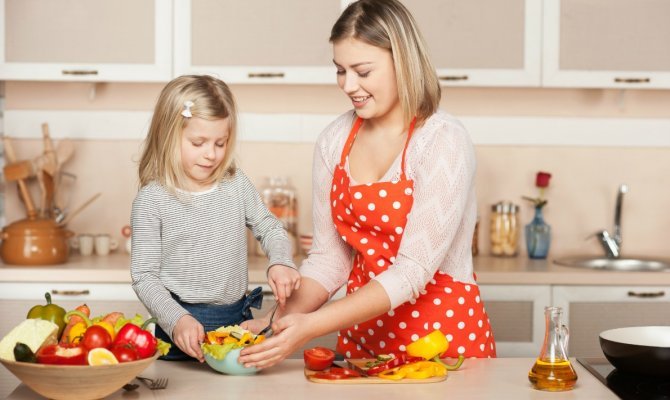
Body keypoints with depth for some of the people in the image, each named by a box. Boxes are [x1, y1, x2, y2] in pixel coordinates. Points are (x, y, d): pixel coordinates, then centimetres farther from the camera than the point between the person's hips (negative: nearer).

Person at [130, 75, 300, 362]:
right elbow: (144, 276, -8)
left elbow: (269, 228, 15)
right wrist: (176, 320, -22)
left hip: (239, 319, 4)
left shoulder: (236, 184, 3)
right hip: (184, 329, -3)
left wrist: (281, 262, -7)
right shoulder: (151, 200, -9)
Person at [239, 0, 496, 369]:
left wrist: (310, 327, -26)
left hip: (447, 336, -4)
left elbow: (413, 270, -21)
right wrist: (280, 321, -12)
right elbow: (329, 257, 4)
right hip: (363, 336, 4)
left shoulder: (444, 142, -16)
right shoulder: (334, 141, 0)